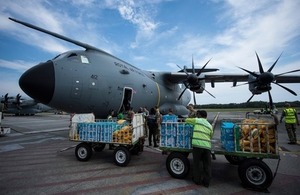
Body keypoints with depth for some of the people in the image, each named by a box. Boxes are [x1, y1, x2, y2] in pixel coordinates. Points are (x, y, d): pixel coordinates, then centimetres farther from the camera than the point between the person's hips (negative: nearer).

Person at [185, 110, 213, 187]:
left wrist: (191, 120, 32)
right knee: (207, 165, 13)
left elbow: (186, 120, 13)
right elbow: (211, 136, 22)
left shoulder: (197, 120, 4)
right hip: (207, 146, 4)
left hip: (197, 145, -4)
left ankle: (197, 180, 22)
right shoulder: (209, 125, 17)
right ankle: (206, 182, 22)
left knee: (197, 163, 10)